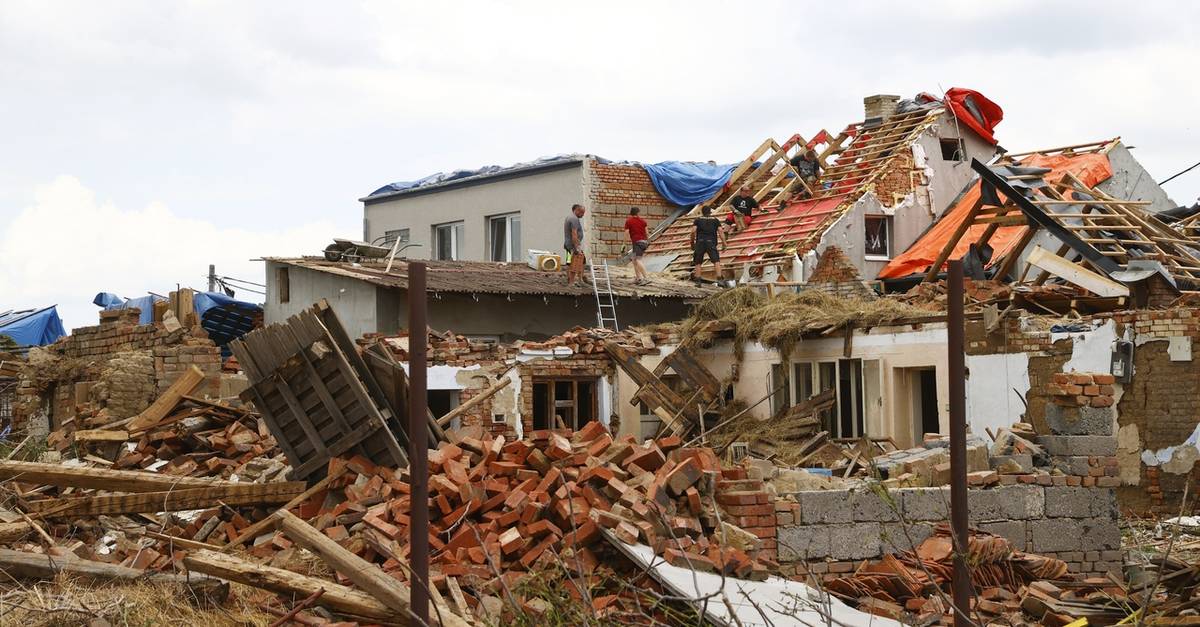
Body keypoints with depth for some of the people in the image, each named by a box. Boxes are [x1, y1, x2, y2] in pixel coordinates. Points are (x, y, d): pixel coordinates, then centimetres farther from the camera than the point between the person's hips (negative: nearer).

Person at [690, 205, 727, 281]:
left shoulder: (698, 220, 14)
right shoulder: (715, 220, 16)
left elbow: (693, 231, 3)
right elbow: (720, 231, 4)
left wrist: (692, 242, 11)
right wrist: (724, 242, 5)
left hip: (700, 242, 1)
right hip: (711, 242, -1)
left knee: (698, 263, 7)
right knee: (716, 261, -5)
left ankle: (697, 280, 3)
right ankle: (719, 279, -19)